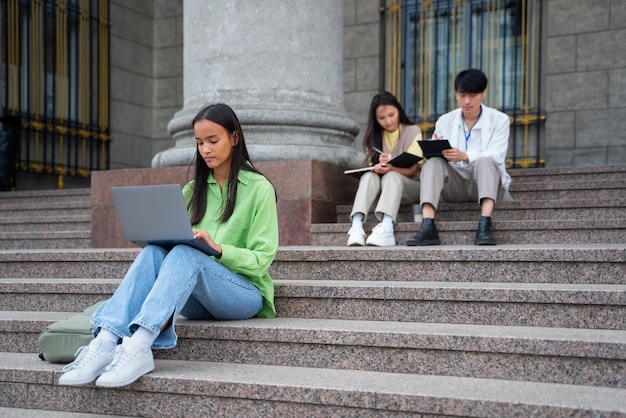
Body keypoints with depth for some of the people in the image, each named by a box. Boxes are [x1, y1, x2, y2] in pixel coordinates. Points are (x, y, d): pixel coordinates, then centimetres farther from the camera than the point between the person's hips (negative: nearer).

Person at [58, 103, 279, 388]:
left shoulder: (259, 188, 0)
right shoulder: (192, 190, 16)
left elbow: (261, 260, -7)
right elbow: (176, 240, 12)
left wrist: (218, 248, -23)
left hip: (245, 295, -4)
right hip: (197, 301, 4)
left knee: (185, 255, -33)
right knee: (154, 252, -26)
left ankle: (138, 347, -49)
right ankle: (104, 343, -43)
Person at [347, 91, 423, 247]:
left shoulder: (413, 131, 0)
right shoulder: (373, 136, 11)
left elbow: (412, 170, -9)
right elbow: (371, 166, 1)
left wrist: (391, 168, -30)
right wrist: (377, 168, -25)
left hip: (410, 185, -3)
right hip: (383, 188, 3)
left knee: (392, 176, -34)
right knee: (369, 176, -29)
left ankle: (386, 228, -58)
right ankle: (357, 226, -50)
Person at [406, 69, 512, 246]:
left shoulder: (499, 120, 1)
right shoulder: (445, 121, 8)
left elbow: (495, 155, -15)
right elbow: (433, 155, -3)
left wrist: (464, 156, -35)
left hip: (486, 184, -2)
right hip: (455, 187, 2)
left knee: (485, 162, -33)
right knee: (433, 163, -27)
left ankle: (484, 226, -48)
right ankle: (427, 227, -43)